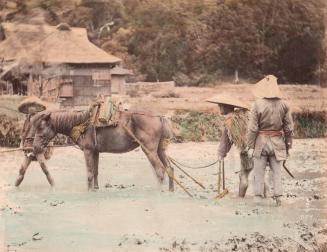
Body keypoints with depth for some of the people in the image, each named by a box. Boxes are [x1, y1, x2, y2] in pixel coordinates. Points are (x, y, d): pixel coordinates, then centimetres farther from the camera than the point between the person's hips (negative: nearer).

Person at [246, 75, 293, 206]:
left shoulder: (258, 104, -11)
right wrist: (288, 145, 12)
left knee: (259, 172, 7)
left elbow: (252, 128, -10)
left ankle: (258, 197, 8)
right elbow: (289, 128, 2)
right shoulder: (283, 105, -3)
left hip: (261, 141, -2)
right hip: (277, 142, 2)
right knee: (277, 171, 9)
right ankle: (278, 197, 7)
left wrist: (250, 146, -3)